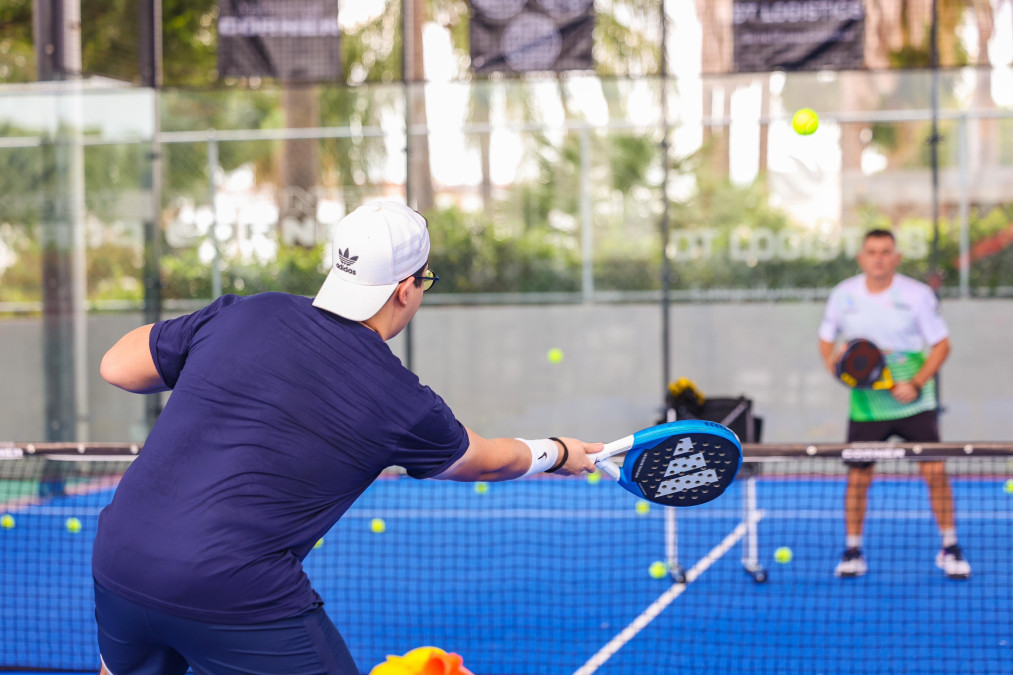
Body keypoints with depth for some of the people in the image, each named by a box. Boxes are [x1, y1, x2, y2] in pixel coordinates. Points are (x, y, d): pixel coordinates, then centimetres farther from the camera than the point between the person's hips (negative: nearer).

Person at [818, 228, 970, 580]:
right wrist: (834, 364, -8)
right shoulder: (842, 295, 0)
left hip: (913, 403, -1)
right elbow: (826, 338, 14)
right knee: (857, 477, 1)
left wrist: (916, 384, -14)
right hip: (866, 405, 1)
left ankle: (950, 549, 9)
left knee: (935, 471, -6)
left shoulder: (918, 294, -6)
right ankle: (852, 552, 16)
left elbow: (941, 344, -2)